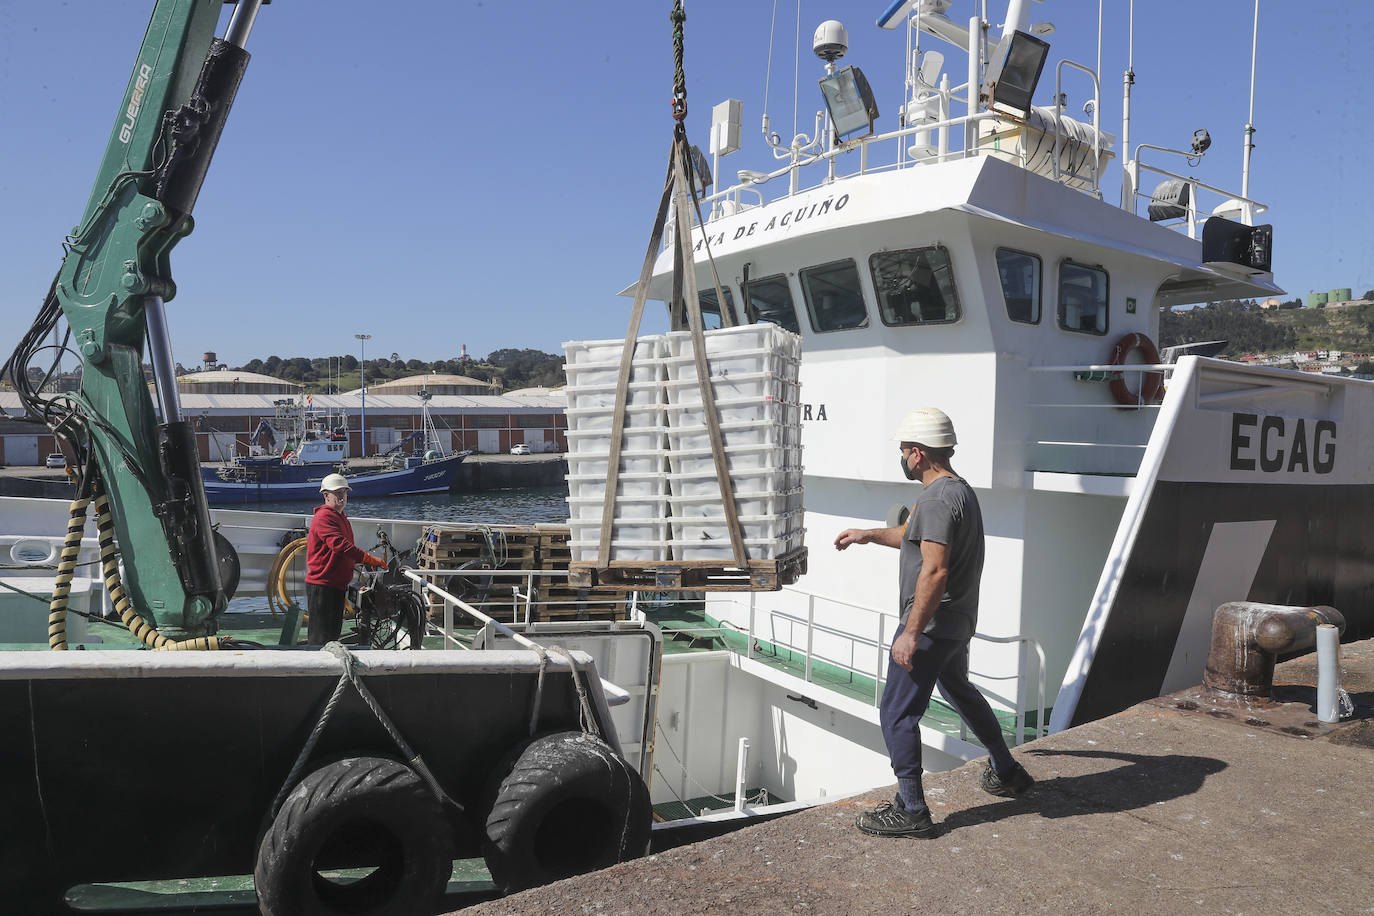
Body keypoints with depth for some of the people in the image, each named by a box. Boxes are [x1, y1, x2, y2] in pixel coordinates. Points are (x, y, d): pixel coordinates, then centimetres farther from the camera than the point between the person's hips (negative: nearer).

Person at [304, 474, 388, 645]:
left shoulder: (341, 517, 19)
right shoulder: (323, 517, -14)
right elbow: (340, 545, -27)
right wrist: (369, 559, -29)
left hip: (337, 585, 10)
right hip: (322, 586, -10)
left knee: (333, 631, 14)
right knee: (321, 637, -7)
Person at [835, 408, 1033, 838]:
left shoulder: (937, 499, -22)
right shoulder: (960, 489, 12)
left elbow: (935, 570, -29)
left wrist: (911, 633, -27)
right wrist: (869, 534, 33)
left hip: (931, 625, -11)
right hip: (957, 623, 11)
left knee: (897, 714, -3)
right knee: (959, 690, 30)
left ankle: (911, 811, 4)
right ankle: (1006, 772, 45)